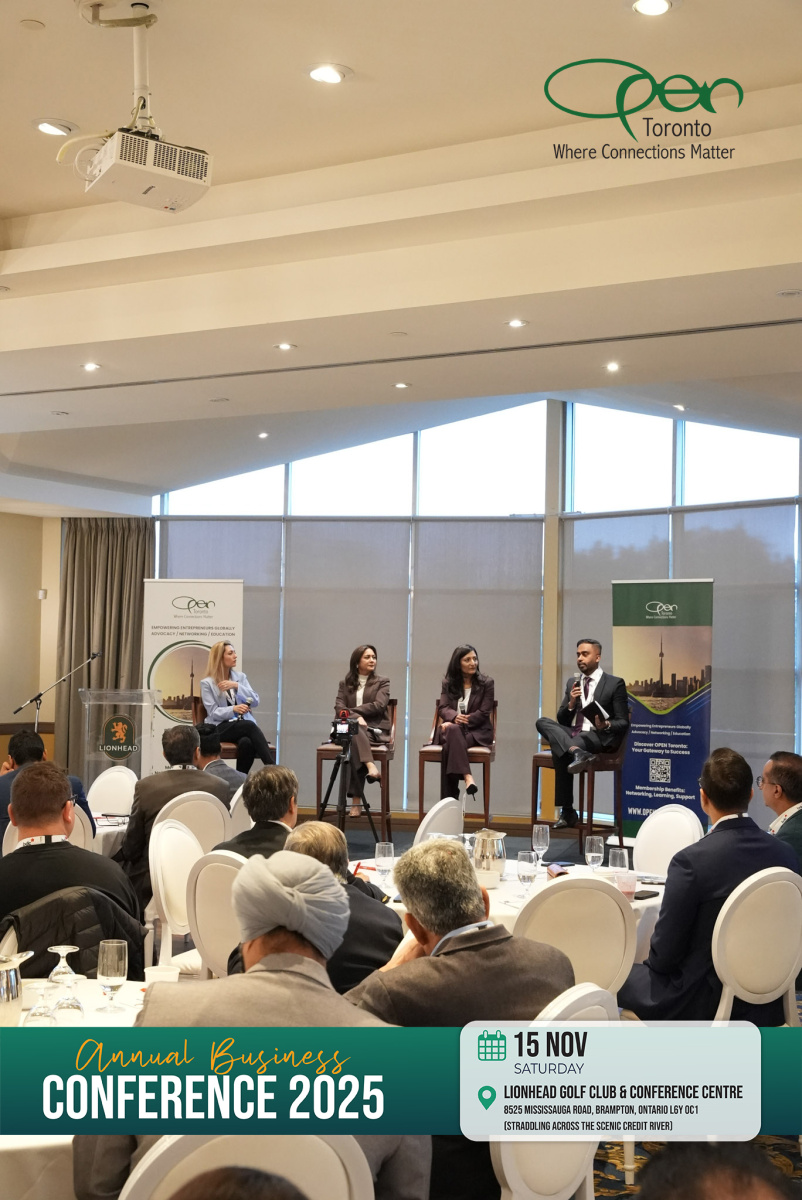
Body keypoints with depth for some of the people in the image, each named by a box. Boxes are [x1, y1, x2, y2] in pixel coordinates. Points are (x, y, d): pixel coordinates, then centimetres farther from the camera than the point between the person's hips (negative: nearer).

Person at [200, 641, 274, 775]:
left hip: (243, 725, 3)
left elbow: (255, 701, 4)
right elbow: (213, 712, -6)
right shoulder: (207, 683, 3)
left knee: (247, 743, -36)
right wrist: (233, 709, -24)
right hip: (220, 728, -3)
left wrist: (237, 686, -9)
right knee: (250, 726, -35)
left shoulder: (240, 677, 15)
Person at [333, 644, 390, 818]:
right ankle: (371, 767, -57)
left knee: (354, 742, -36)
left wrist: (350, 710, -6)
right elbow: (338, 708, 3)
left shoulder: (382, 682, 12)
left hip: (375, 729, -1)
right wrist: (356, 717, -18)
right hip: (351, 729, 1)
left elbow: (378, 706, -4)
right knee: (355, 730, -38)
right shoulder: (345, 683, 18)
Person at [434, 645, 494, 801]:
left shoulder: (486, 683, 5)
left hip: (477, 731, -2)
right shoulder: (448, 683, 13)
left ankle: (450, 799, -38)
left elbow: (483, 713, -4)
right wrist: (455, 718, -23)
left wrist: (463, 721, -18)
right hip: (453, 729, 2)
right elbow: (443, 708, 1)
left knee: (449, 747, -33)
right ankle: (467, 776, -48)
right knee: (453, 730, -37)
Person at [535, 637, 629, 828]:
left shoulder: (615, 684, 3)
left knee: (560, 752, -36)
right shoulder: (572, 683, 19)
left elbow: (623, 723, 0)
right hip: (571, 734, 6)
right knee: (542, 722, -24)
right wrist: (571, 704, -7)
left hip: (598, 737, -6)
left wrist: (606, 725, -23)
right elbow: (561, 720, 15)